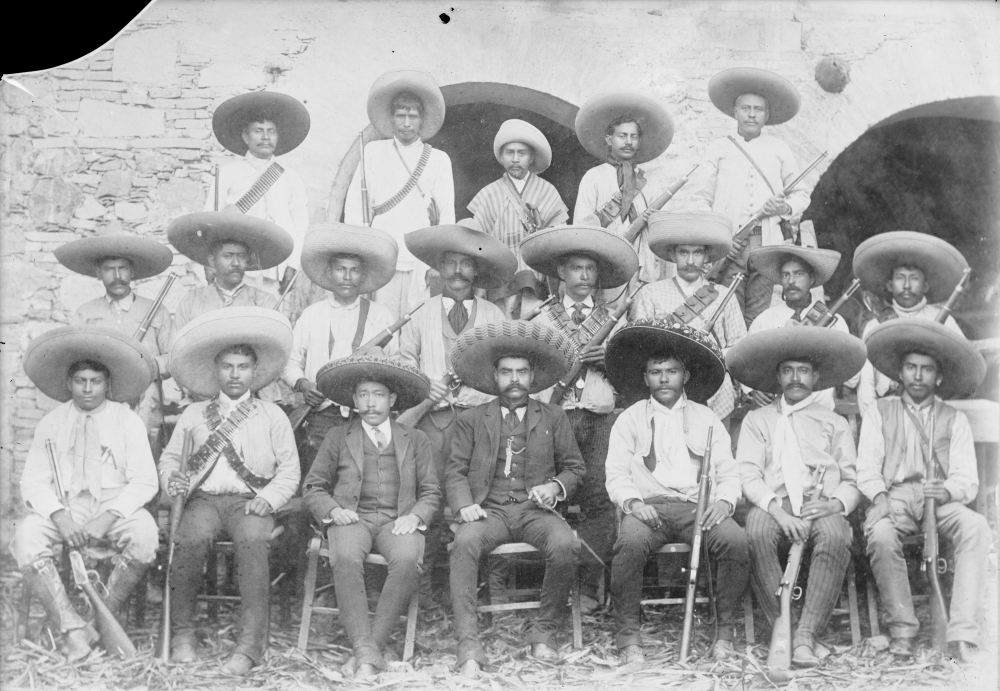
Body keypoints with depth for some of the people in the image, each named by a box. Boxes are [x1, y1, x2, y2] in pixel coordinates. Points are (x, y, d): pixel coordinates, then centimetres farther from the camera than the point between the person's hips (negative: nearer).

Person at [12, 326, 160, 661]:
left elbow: (144, 481, -3)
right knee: (25, 537, -29)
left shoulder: (128, 421, 4)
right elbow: (33, 482, 2)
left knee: (145, 535, -32)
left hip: (115, 507, -1)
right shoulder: (51, 423, 9)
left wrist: (108, 518, -18)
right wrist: (60, 517, -18)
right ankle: (72, 627, -24)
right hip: (62, 506, 1)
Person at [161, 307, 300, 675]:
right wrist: (173, 479, -3)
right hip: (205, 498, 1)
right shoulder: (193, 414, 20)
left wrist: (267, 498, -8)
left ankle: (251, 642, -35)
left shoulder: (273, 416, 15)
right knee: (191, 538, -33)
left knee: (253, 540, -35)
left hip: (250, 502, -1)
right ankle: (182, 632, -18)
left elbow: (290, 470, 10)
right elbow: (168, 457, 20)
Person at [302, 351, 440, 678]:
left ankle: (375, 643, -28)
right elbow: (312, 487, 14)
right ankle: (365, 652, -35)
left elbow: (431, 491, 15)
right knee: (346, 558, -35)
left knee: (407, 559, -35)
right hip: (351, 517, 0)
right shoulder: (338, 437, 17)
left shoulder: (415, 440, 19)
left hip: (397, 521, 0)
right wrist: (332, 511, -6)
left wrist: (416, 517, -6)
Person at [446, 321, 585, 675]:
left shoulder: (553, 417, 17)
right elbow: (455, 471, 9)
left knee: (565, 546, -32)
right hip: (488, 510, 0)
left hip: (535, 511, 1)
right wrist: (464, 505, -11)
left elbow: (575, 467, 17)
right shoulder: (470, 419, 15)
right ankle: (469, 646, -34)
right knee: (464, 543, -34)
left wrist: (556, 487, -5)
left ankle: (544, 633, -13)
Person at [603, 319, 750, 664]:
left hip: (697, 506, 2)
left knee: (736, 541, -29)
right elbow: (616, 474, 7)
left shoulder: (706, 418, 20)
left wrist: (724, 501, -9)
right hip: (648, 505, -1)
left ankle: (725, 634, -14)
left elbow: (728, 471, 13)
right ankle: (629, 637, -21)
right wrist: (633, 501, -14)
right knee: (630, 542, -35)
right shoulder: (629, 419, 16)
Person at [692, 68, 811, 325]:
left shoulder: (779, 150, 18)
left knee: (757, 318, -4)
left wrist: (786, 208, -2)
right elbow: (699, 198, 7)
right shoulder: (718, 148, 13)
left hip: (767, 243, 1)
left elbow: (801, 195, 22)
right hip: (728, 243, -1)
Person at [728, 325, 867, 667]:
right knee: (757, 532, -35)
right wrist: (776, 508, -13)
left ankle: (806, 636, -33)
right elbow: (748, 475, 6)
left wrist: (836, 503, -9)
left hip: (822, 508, 0)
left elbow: (851, 481, 15)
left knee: (836, 537, -35)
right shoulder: (757, 420, 20)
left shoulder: (834, 422, 23)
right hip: (773, 506, 0)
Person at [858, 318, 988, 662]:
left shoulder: (954, 419, 17)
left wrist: (948, 491, -18)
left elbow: (968, 478, 6)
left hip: (941, 501, 1)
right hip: (893, 498, -1)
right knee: (880, 534, -35)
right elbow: (867, 469, 6)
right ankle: (902, 630, -22)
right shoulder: (879, 412, 15)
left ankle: (962, 635, -35)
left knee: (976, 527, -31)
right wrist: (880, 498, -16)